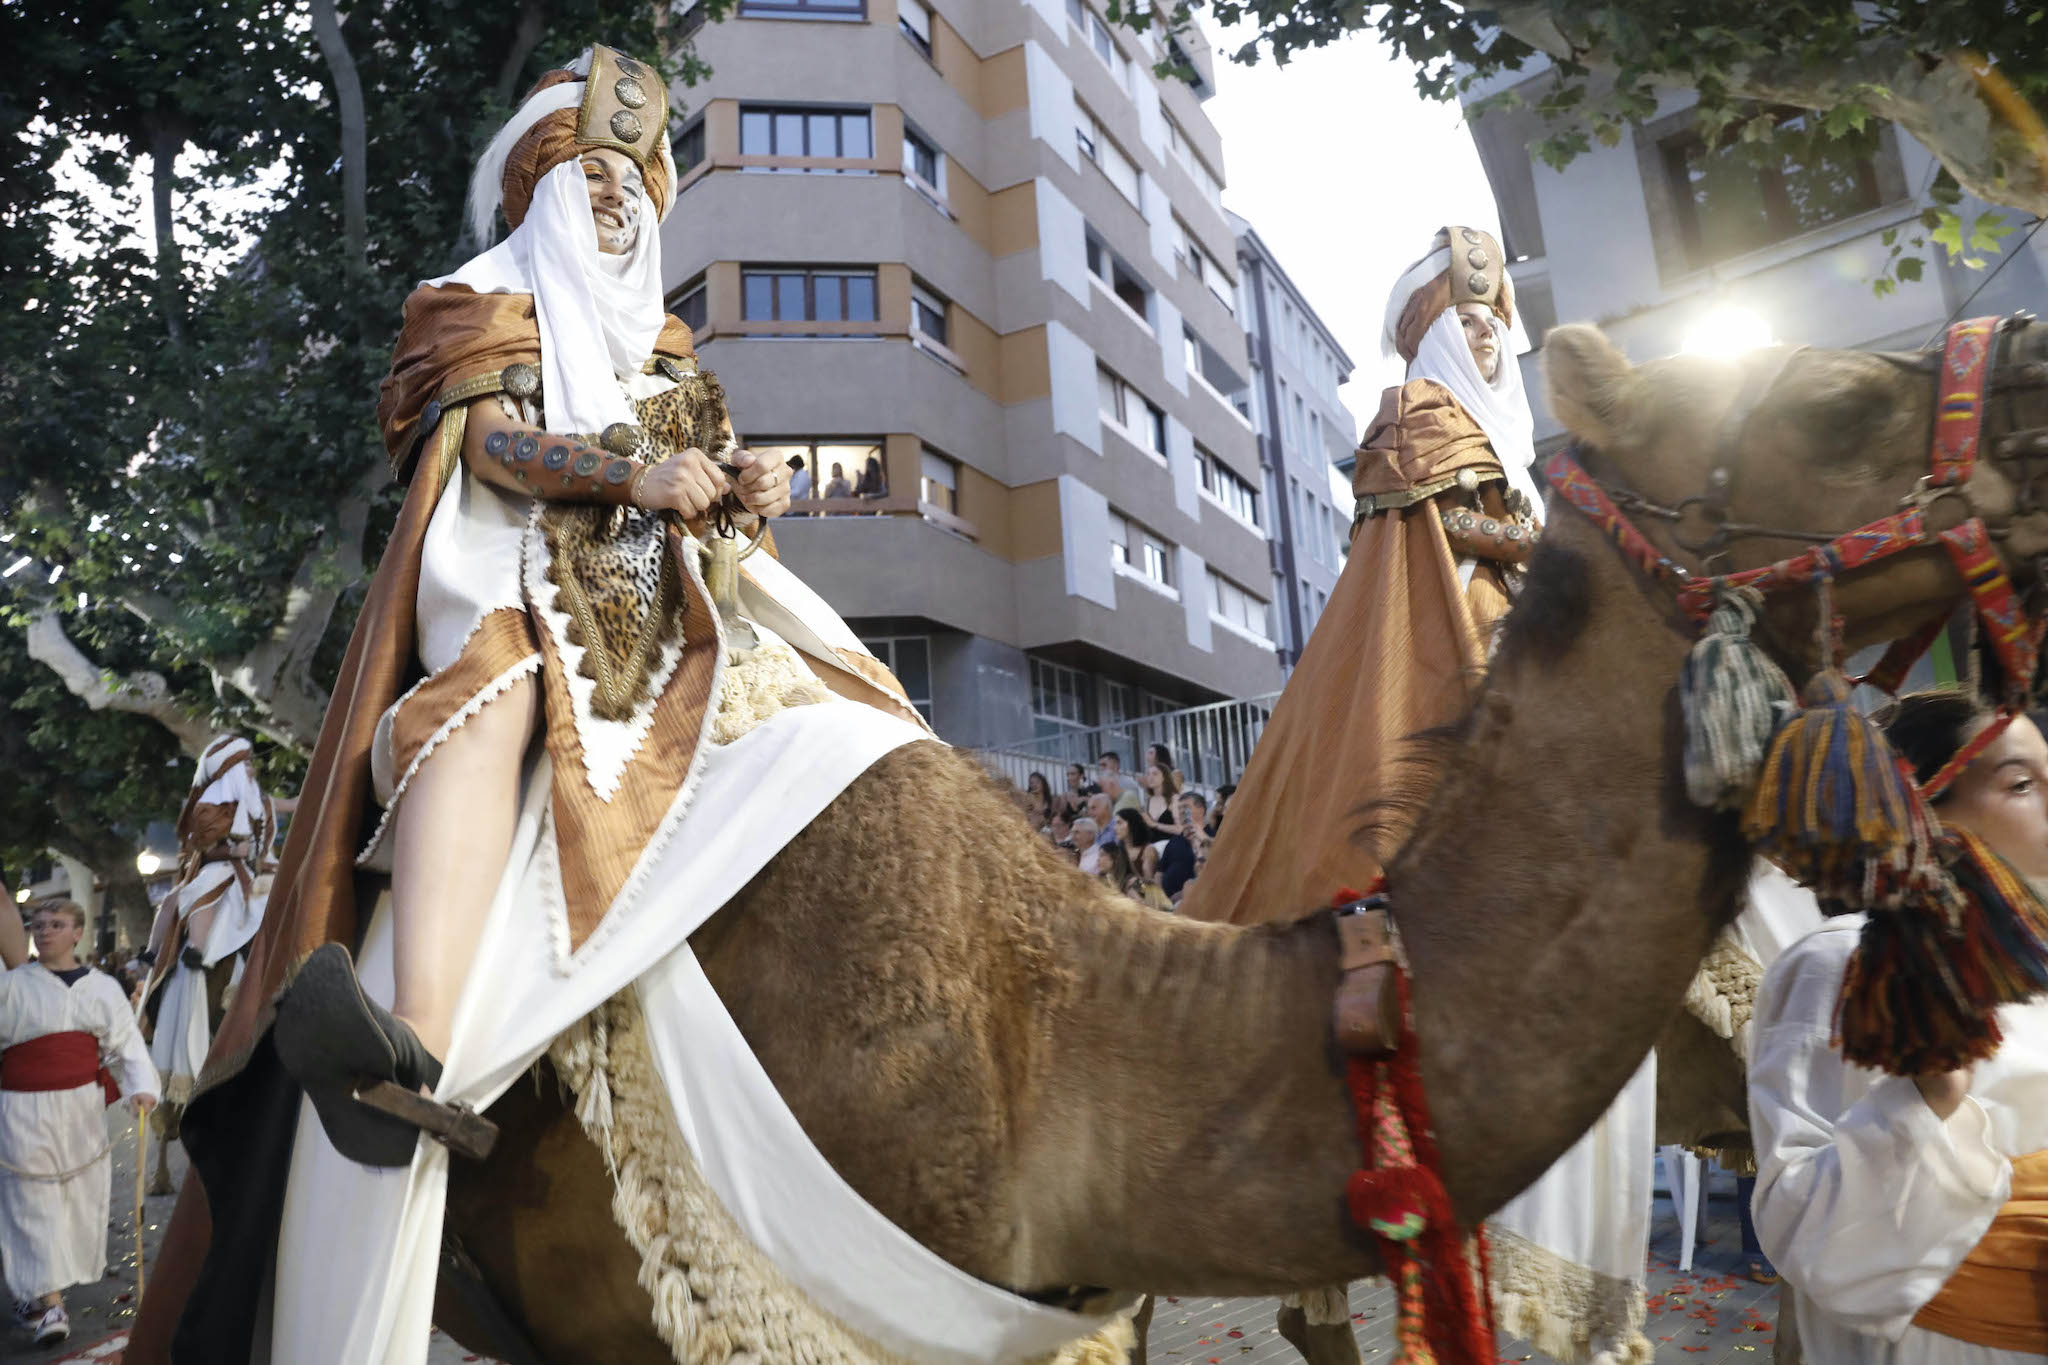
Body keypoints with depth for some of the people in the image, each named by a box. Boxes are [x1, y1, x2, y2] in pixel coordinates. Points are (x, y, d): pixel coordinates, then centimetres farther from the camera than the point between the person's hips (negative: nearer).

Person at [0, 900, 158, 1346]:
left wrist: (140, 1087, -13)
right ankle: (51, 1304, 3)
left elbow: (126, 1043, 0)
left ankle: (39, 1289, 31)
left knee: (81, 1201, 10)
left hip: (83, 1109, 3)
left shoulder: (102, 987, 4)